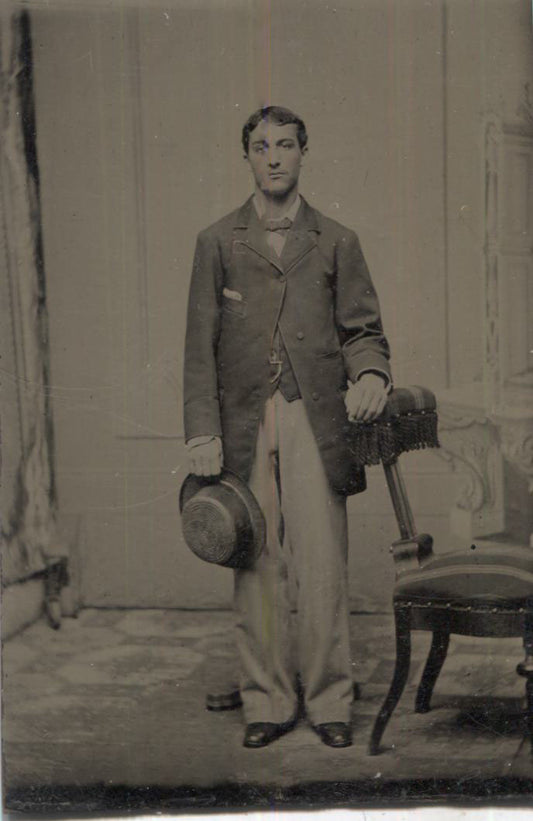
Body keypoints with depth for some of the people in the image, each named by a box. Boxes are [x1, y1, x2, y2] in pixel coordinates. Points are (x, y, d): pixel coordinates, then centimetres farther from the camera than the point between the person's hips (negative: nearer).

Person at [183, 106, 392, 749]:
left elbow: (362, 329, 12)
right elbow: (200, 345, 6)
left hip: (316, 422, 0)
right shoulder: (217, 243, 11)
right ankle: (267, 702, 14)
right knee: (256, 568, 2)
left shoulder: (336, 242, 12)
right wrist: (203, 434, -2)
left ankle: (329, 702, 9)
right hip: (244, 424, 0)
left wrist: (370, 374, -11)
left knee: (323, 566, -3)